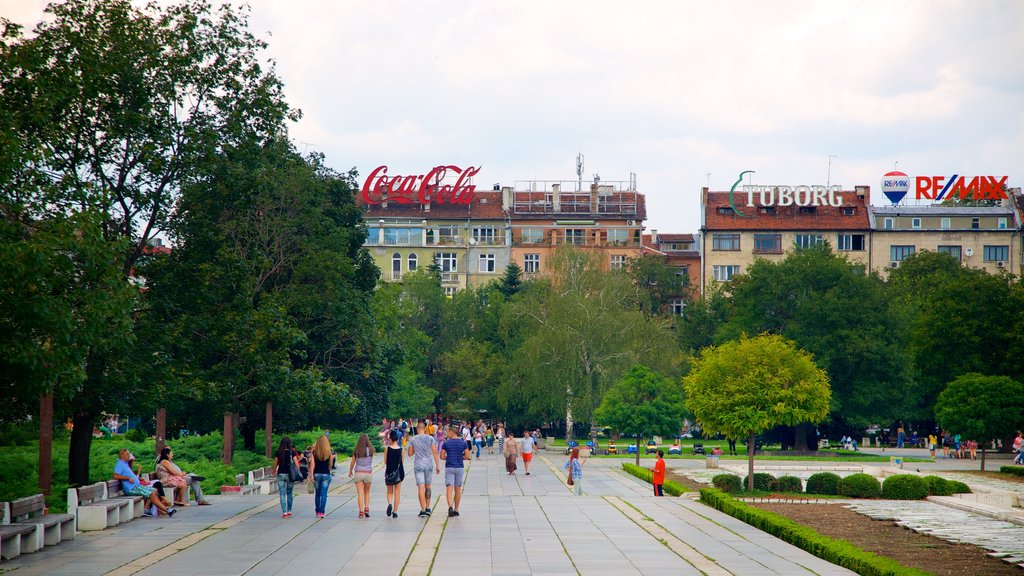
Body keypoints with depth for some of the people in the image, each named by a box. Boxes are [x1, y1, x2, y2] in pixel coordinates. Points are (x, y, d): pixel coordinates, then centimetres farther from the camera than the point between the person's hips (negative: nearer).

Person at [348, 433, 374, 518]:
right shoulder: (370, 450, -6)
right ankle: (366, 508, 5)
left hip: (359, 473, -1)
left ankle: (361, 512, -6)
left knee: (360, 493, 0)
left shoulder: (356, 451, -5)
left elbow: (352, 463, 4)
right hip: (368, 472, 1)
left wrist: (350, 472, 22)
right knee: (366, 492, 19)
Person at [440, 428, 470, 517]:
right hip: (460, 468, 2)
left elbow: (442, 456, -2)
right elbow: (467, 456, -3)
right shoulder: (463, 443, -1)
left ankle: (450, 506, -27)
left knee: (449, 488, -5)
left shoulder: (446, 443, -3)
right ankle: (456, 510, 19)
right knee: (458, 489, 13)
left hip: (449, 468, -2)